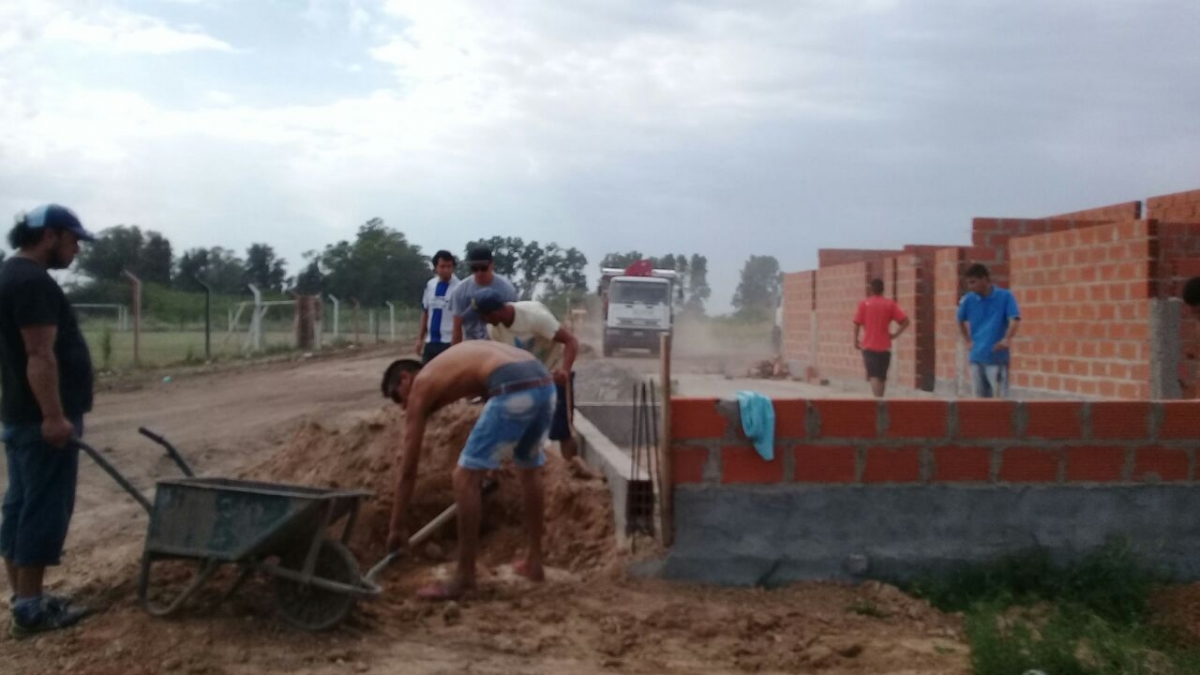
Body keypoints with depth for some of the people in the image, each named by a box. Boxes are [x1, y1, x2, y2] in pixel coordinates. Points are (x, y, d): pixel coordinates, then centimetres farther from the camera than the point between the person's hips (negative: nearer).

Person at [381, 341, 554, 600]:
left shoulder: (420, 385, 14)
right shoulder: (450, 365, 34)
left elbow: (408, 469, 15)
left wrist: (397, 525, 23)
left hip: (514, 389, -8)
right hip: (544, 382, 8)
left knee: (466, 476, 3)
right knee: (529, 469, 27)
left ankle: (464, 579, 7)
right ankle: (533, 563, 38)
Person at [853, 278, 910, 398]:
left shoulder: (864, 304, -1)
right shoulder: (890, 304, 4)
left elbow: (857, 324, -5)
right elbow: (905, 321, -4)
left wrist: (856, 341, 6)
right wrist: (894, 335, 2)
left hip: (869, 346, -3)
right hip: (885, 346, 3)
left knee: (873, 375, -10)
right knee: (882, 376, 15)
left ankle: (878, 400, -28)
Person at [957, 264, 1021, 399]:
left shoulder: (1005, 297, -6)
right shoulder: (968, 300, 5)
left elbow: (1015, 319, -16)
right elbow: (961, 321, 22)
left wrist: (1007, 339, -31)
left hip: (998, 358, -4)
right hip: (976, 358, 4)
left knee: (999, 398, -7)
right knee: (981, 398, 11)